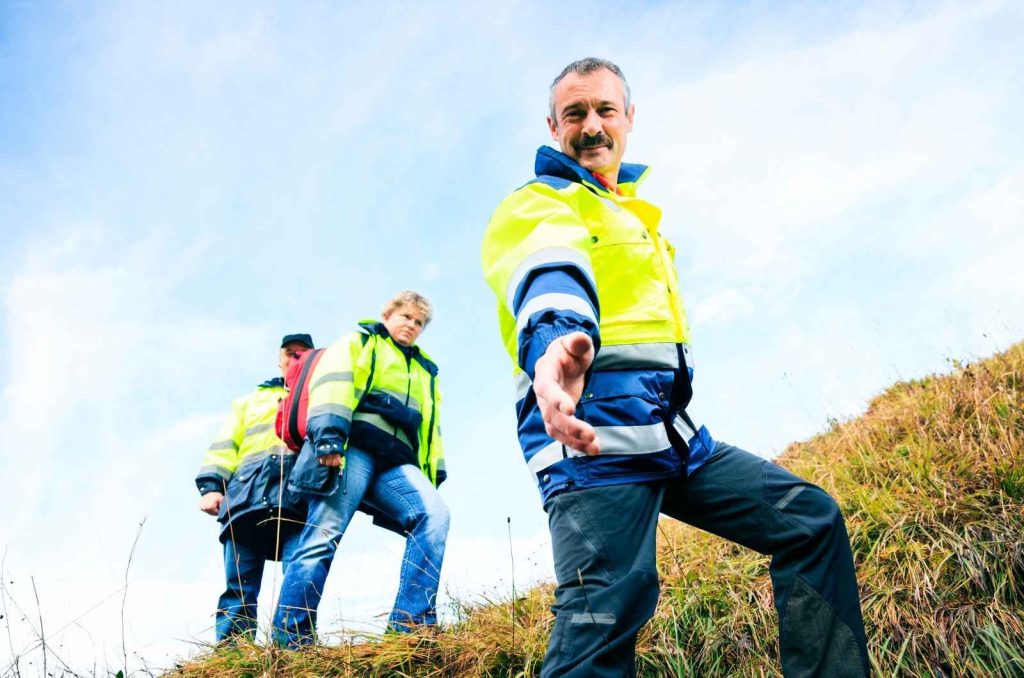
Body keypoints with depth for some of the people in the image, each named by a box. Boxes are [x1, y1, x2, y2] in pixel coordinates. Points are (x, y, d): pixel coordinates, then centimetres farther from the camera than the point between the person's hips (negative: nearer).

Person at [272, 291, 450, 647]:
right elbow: (333, 381, -3)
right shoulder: (359, 341, 17)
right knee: (324, 534, -15)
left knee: (434, 513, -21)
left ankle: (410, 626, -24)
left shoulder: (425, 370, 35)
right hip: (352, 448, -5)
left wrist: (435, 469, 16)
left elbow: (430, 424, 32)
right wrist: (329, 436, -20)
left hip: (395, 461, 5)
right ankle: (289, 641, -8)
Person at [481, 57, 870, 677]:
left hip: (671, 432, 9)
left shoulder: (634, 212, 29)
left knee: (811, 518, 6)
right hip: (595, 430, -8)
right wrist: (554, 338, -46)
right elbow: (549, 276, -24)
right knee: (609, 608, -19)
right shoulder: (538, 204, 1)